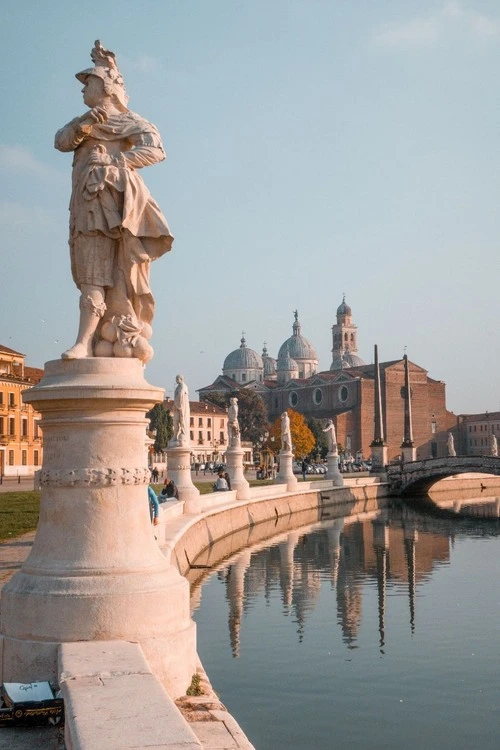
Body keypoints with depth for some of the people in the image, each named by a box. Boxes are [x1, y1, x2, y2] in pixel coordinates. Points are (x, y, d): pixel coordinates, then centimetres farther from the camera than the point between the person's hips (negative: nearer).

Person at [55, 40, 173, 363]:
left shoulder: (128, 120, 5)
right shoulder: (85, 120, 25)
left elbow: (155, 150, -10)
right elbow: (61, 141, 6)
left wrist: (115, 163, -15)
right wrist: (83, 124, -13)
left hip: (112, 197, -6)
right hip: (88, 201, 6)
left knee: (98, 269, -13)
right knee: (94, 269, -3)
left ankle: (85, 341, -19)